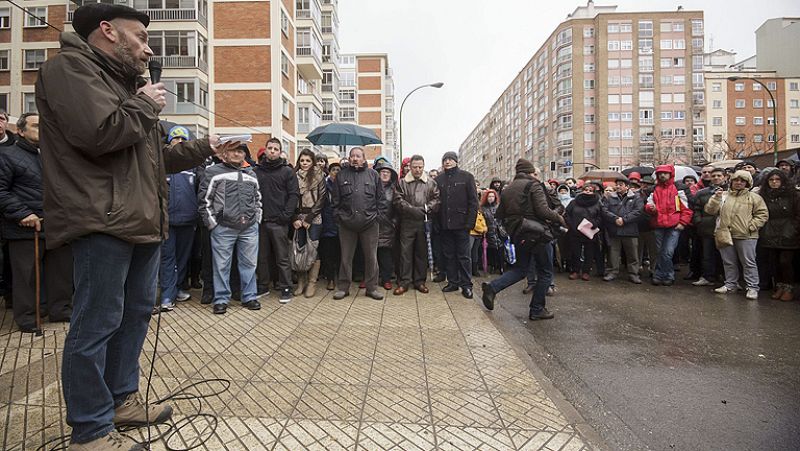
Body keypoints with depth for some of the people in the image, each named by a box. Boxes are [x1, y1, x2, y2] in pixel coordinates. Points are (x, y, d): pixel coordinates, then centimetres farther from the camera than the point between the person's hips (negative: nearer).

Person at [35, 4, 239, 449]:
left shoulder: (125, 82, 25)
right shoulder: (70, 67, -4)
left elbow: (154, 156, 25)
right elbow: (100, 133, -22)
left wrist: (204, 147, 20)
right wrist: (145, 105, -6)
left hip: (141, 221, 10)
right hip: (103, 221, -10)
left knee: (137, 312, 16)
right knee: (96, 324, -3)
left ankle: (121, 399, 31)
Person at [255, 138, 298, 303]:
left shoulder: (287, 171, 2)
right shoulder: (257, 171, 13)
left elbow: (294, 194, -4)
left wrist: (286, 215, -12)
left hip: (278, 222, -4)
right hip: (260, 221, 4)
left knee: (282, 258, 0)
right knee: (262, 257, 12)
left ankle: (286, 289, 8)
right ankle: (262, 286, 25)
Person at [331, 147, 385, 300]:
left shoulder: (373, 174, 9)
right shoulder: (341, 175, 10)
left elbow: (380, 198, 7)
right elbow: (335, 199, 9)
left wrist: (377, 215, 0)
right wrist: (338, 216, 1)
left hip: (370, 223, 0)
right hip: (347, 223, 1)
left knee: (371, 257, 5)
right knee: (346, 257, 7)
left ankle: (371, 287, 17)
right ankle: (343, 287, 19)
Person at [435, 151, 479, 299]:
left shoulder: (466, 177, 1)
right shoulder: (438, 179, 10)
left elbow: (473, 201, -3)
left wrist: (470, 222, -12)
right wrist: (437, 223, -1)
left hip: (461, 224, -3)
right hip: (445, 225, 4)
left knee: (463, 256, 2)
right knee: (449, 255, 10)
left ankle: (466, 285, 11)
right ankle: (452, 282, 21)